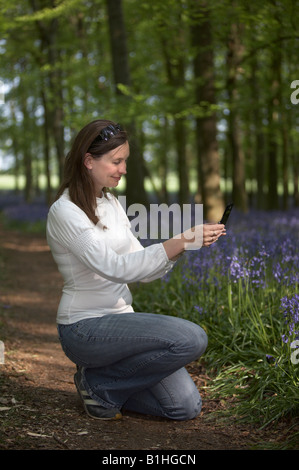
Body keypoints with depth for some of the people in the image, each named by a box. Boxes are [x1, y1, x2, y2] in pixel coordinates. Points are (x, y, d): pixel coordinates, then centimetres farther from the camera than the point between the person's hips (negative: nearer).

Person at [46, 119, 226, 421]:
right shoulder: (65, 212, -15)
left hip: (120, 320, 8)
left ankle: (102, 379, 16)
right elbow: (114, 267, -25)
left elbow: (142, 270, 9)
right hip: (85, 327, -8)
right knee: (192, 339, -24)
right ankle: (99, 384, -6)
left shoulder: (111, 203, 11)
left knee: (186, 407, -2)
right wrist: (180, 243, -28)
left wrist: (184, 243, -8)